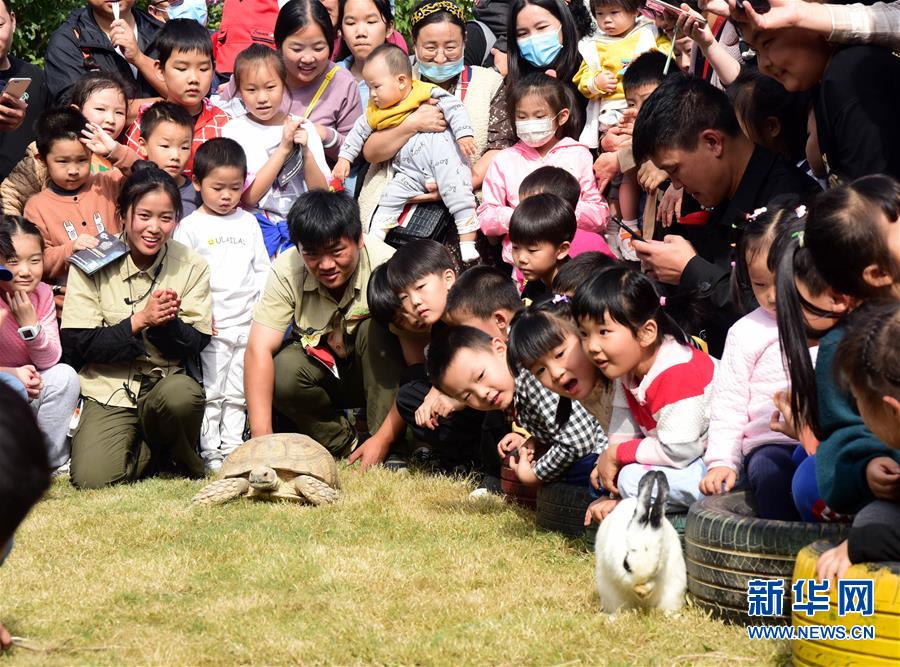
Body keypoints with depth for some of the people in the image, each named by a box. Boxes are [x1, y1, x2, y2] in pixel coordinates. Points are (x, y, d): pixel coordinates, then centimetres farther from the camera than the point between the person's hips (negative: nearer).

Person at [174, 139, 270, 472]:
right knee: (210, 393, -4)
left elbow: (262, 269, 15)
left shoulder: (248, 223, 12)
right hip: (211, 328, -4)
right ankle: (210, 452, 0)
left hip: (248, 325, 4)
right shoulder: (190, 226, -1)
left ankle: (232, 448, 16)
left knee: (237, 394, 9)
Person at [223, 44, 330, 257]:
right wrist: (283, 149, -12)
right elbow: (249, 197, -8)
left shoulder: (303, 127, 9)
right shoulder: (235, 131, 2)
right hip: (259, 221, -3)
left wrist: (306, 151, -10)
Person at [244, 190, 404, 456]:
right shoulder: (286, 270, -20)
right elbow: (259, 350, -25)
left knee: (375, 329, -30)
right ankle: (345, 446, -9)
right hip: (320, 369, 2)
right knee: (282, 371, -28)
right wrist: (262, 439, -36)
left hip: (378, 372, -1)